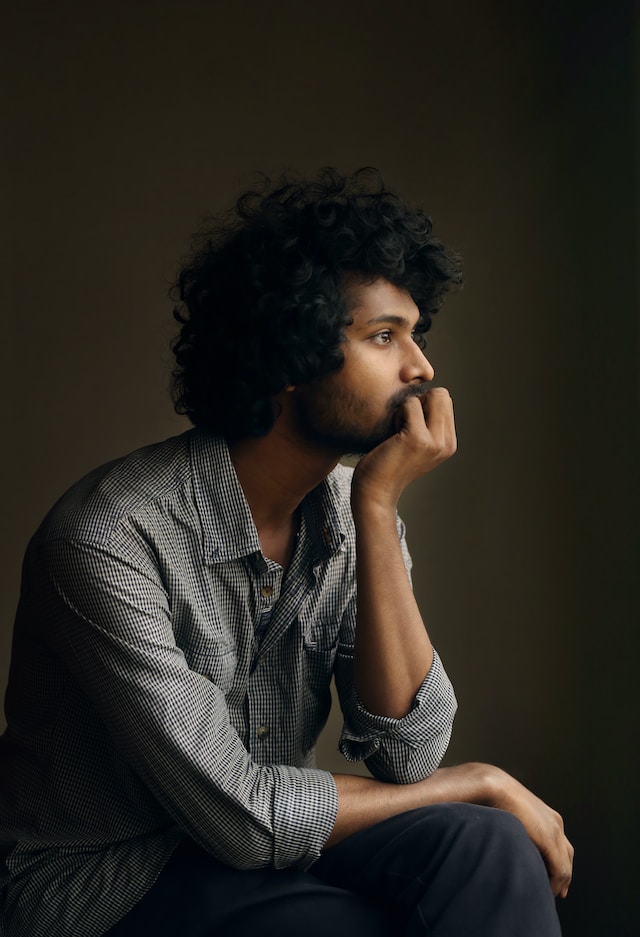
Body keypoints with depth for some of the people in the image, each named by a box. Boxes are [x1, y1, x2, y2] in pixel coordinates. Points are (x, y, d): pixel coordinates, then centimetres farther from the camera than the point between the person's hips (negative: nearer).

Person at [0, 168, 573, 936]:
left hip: (256, 846, 5)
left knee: (485, 847, -20)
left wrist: (378, 507, -20)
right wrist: (478, 783, -14)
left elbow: (406, 754, -12)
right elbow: (240, 817, -24)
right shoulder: (111, 540, -25)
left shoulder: (353, 507, -5)